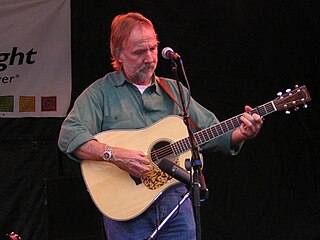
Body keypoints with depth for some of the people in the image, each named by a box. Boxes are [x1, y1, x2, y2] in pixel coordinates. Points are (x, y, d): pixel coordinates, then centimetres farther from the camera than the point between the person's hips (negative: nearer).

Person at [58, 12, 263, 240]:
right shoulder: (100, 93, -1)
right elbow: (69, 137, -14)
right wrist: (115, 155, -27)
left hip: (176, 202, 4)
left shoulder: (174, 91, 14)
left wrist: (241, 133, -8)